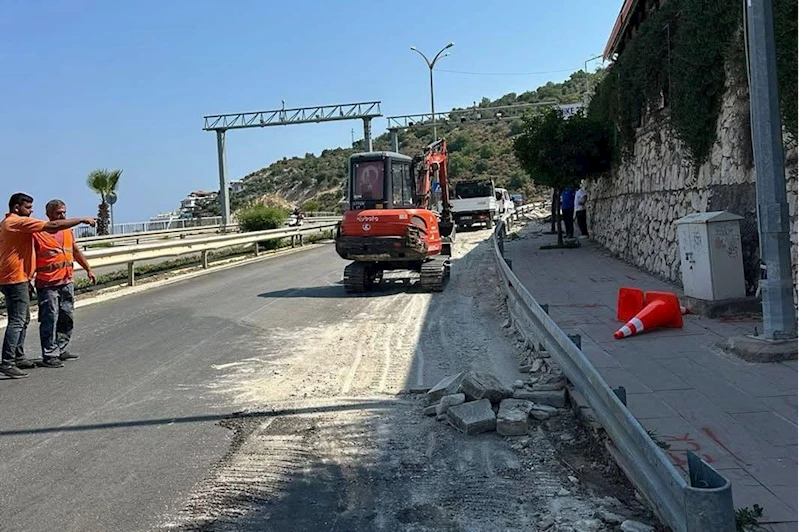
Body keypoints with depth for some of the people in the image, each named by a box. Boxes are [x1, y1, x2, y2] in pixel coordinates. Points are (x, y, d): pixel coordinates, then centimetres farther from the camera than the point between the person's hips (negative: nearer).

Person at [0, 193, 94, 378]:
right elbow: (53, 226, -20)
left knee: (23, 320, 17)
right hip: (15, 279, -11)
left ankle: (18, 358, 24)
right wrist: (82, 220, -14)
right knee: (17, 321, -9)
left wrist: (27, 280, 25)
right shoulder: (19, 222, -14)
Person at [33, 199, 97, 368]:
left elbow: (76, 251, 25)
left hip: (67, 282, 7)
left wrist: (88, 269, 25)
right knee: (50, 319, -5)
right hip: (47, 284, -7)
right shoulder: (38, 233, -10)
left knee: (66, 318, 13)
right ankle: (49, 356, 1)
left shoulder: (67, 231, 12)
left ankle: (62, 350, 24)